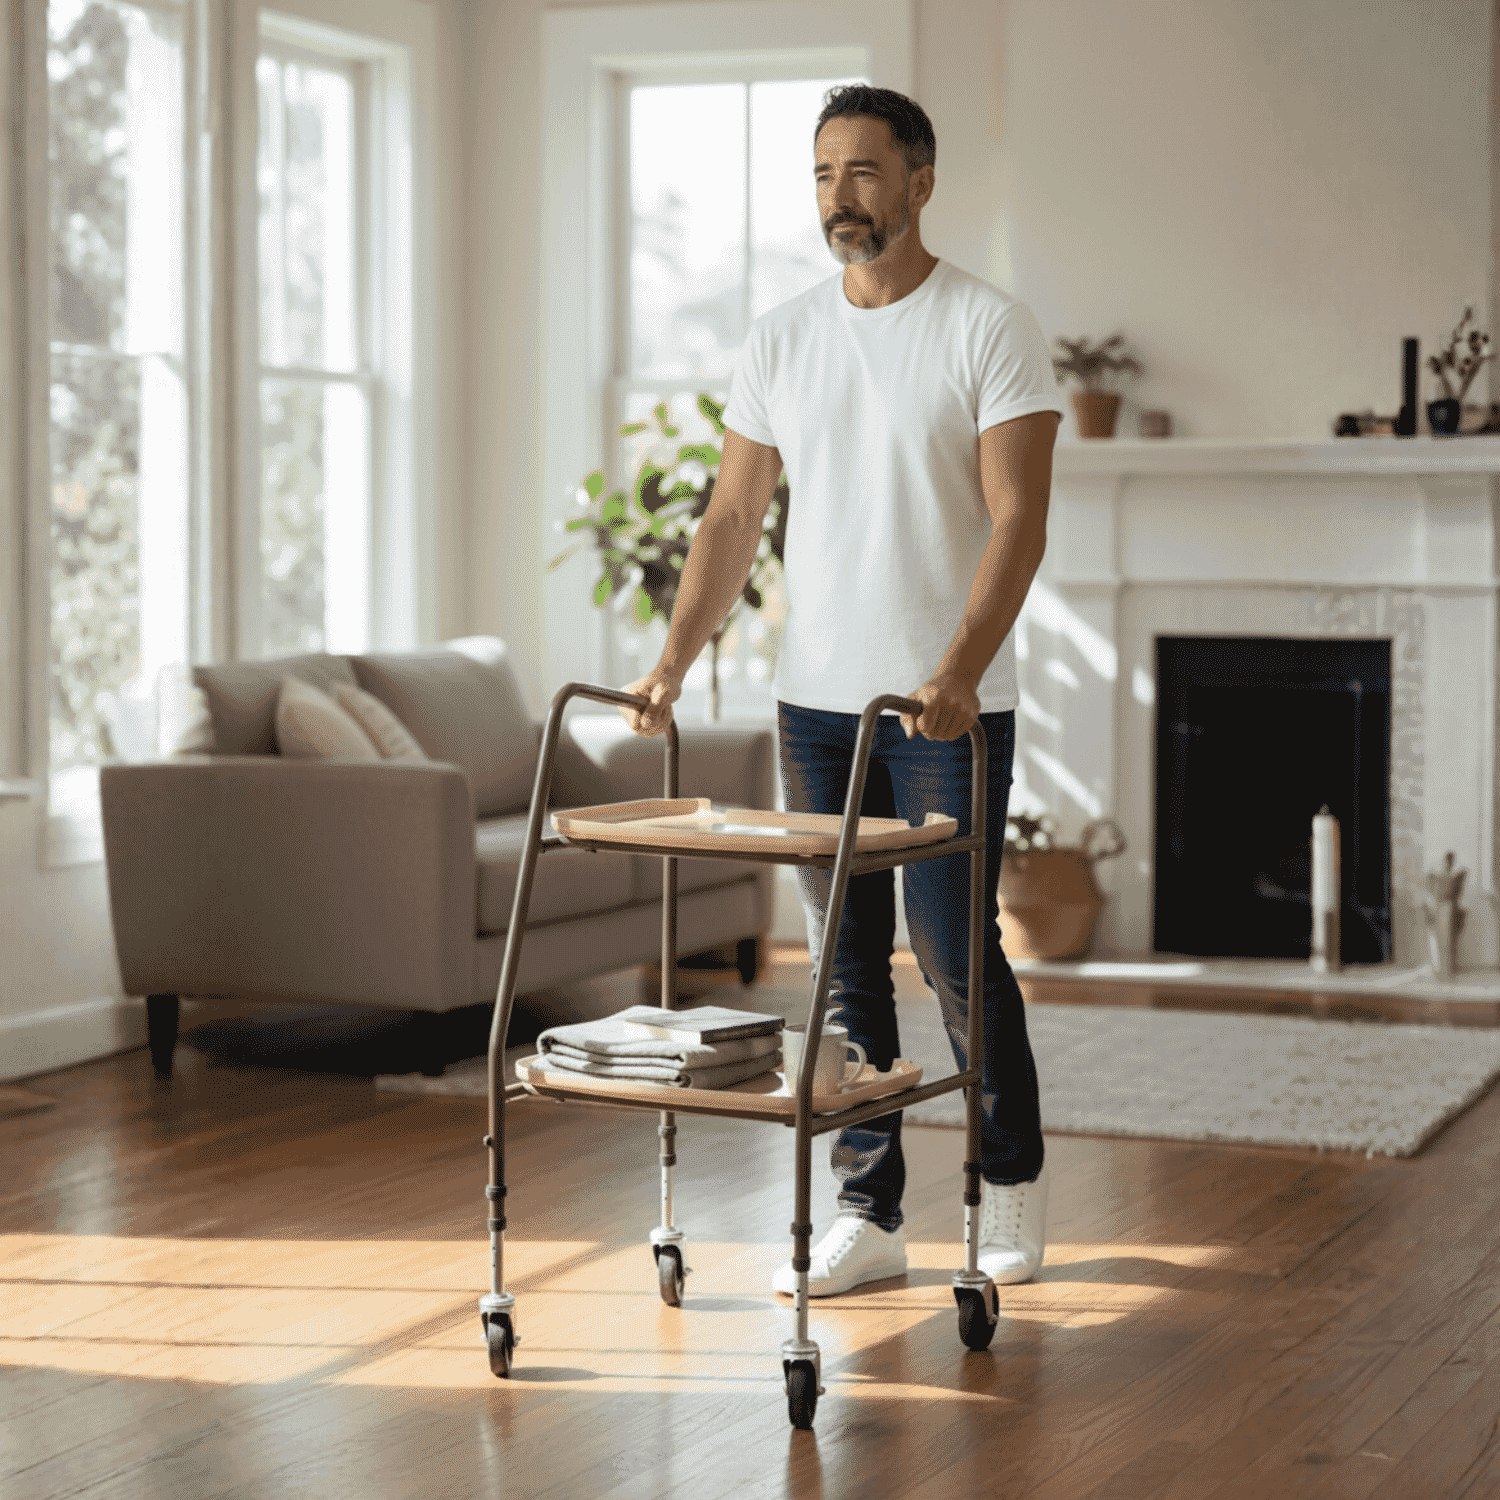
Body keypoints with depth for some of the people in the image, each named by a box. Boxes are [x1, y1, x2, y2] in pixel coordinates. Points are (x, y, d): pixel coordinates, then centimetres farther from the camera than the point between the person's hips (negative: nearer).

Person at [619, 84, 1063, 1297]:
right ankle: (869, 1214, 16)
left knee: (952, 950, -1)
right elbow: (734, 520, 9)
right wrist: (675, 662, -3)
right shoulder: (780, 342, 8)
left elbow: (1017, 520, -14)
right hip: (817, 699, 5)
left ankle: (1013, 1177, 21)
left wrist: (958, 674, -27)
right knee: (845, 967, 7)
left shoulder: (992, 330, -6)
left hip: (950, 706, -5)